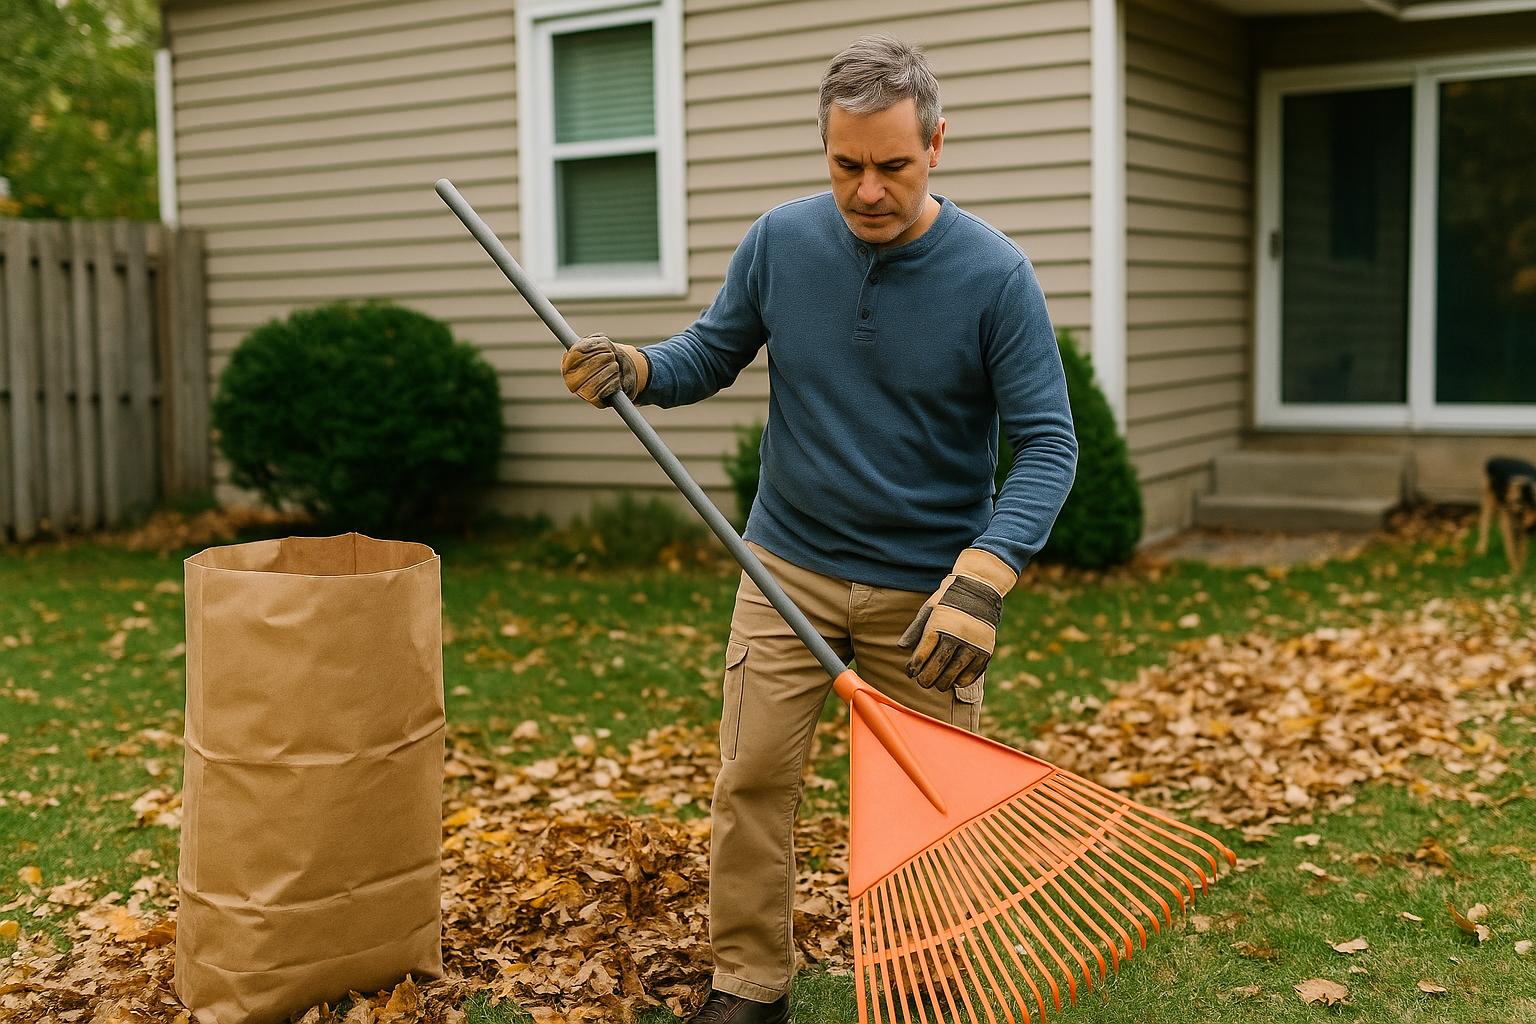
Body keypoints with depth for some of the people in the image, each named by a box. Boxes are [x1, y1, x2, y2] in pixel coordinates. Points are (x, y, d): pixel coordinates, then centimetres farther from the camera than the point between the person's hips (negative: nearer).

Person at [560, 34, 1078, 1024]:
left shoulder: (995, 275, -14)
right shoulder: (781, 242, -5)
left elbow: (1047, 444, -15)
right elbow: (712, 354, 8)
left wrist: (983, 576, -28)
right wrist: (636, 369, -15)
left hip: (926, 588, -2)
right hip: (789, 568, 3)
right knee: (752, 779, 2)